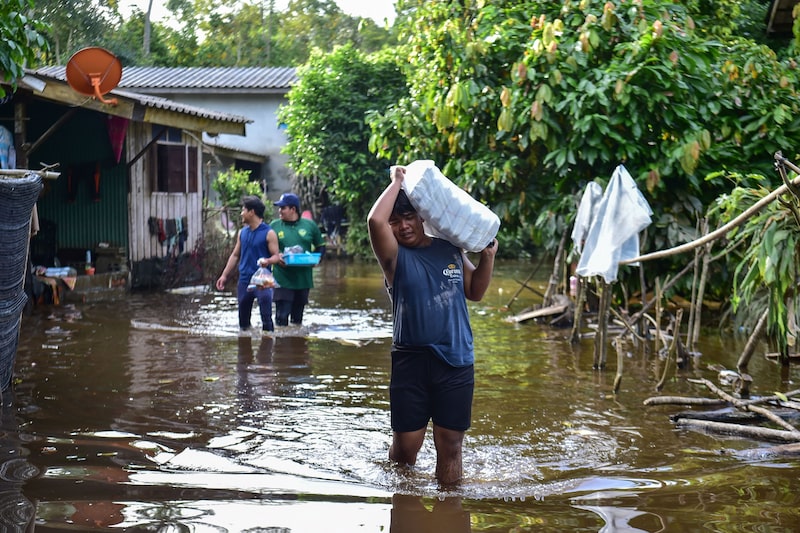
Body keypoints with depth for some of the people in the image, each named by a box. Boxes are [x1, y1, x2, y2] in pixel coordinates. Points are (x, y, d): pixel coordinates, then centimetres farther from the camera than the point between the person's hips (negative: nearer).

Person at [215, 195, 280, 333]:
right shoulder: (242, 232, 12)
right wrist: (224, 275, 12)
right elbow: (235, 255, 17)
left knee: (266, 319, -7)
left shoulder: (268, 233, -6)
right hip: (244, 281, 6)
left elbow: (276, 256, -8)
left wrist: (267, 261, -31)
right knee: (243, 319, 13)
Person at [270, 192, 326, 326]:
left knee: (298, 316, 11)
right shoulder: (274, 225, 3)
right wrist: (276, 256, -12)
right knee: (282, 316, -10)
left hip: (303, 279, 2)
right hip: (283, 279, -2)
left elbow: (320, 246, 16)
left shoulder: (309, 225, 6)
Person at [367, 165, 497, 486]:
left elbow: (475, 292, 22)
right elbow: (374, 222, -21)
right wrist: (397, 182, -8)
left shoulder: (451, 251, 10)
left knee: (450, 444, 5)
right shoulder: (395, 256, -1)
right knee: (406, 444, 4)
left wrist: (487, 255, 8)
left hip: (456, 362, 2)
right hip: (410, 361, -2)